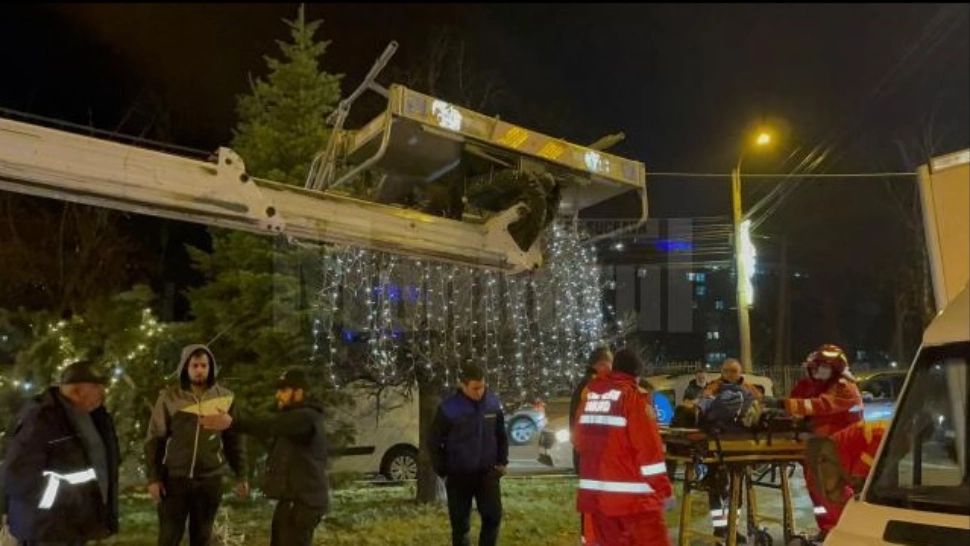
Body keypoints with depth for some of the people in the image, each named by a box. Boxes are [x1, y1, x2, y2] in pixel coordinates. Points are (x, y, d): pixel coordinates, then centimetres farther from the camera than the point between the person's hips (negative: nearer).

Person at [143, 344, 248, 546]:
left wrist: (241, 476, 4)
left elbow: (234, 439, 6)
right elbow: (155, 439, 0)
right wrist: (153, 477, -6)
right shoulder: (169, 397, -3)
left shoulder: (224, 397, 1)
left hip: (210, 479, 1)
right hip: (174, 477, -1)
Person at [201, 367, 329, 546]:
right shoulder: (294, 416, 22)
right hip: (292, 501, 11)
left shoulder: (307, 417, -17)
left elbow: (271, 426, -32)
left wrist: (233, 422, -41)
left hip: (301, 503, -11)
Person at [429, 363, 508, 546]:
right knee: (460, 523, 6)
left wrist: (502, 462, 5)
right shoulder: (448, 408, -16)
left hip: (487, 472, 2)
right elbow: (433, 442, -5)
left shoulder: (494, 403, -5)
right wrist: (443, 471, -4)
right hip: (458, 475, -2)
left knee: (493, 516, -3)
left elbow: (501, 435, 11)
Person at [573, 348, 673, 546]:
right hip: (631, 495, -6)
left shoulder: (589, 393, 9)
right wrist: (664, 489, -8)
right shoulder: (632, 396, -11)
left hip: (594, 493, 7)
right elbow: (648, 447, -14)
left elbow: (578, 439, 17)